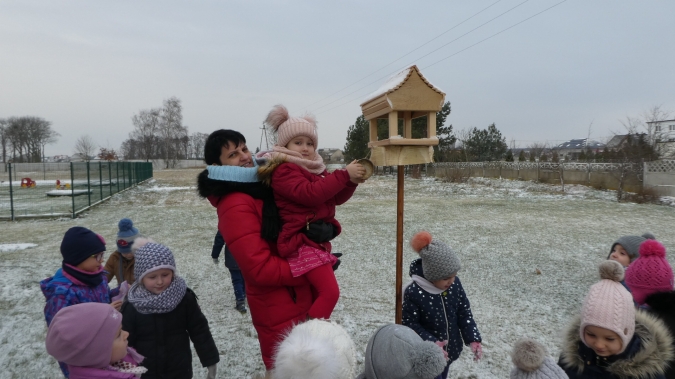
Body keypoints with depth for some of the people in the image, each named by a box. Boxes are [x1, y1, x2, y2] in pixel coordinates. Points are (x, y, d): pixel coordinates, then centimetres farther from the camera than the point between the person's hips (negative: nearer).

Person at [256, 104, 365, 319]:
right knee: (330, 291, -18)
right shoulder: (284, 170, -13)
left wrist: (351, 182, -6)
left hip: (317, 241, 10)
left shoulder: (315, 169, 16)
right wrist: (344, 174, -24)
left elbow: (336, 198, 14)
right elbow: (310, 193, -27)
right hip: (302, 242, -10)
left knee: (320, 291, 20)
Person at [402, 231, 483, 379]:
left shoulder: (454, 284, -13)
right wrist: (431, 344, -30)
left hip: (451, 348, 6)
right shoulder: (413, 293, -29)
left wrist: (473, 339, -11)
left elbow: (464, 313, -2)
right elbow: (410, 324, -20)